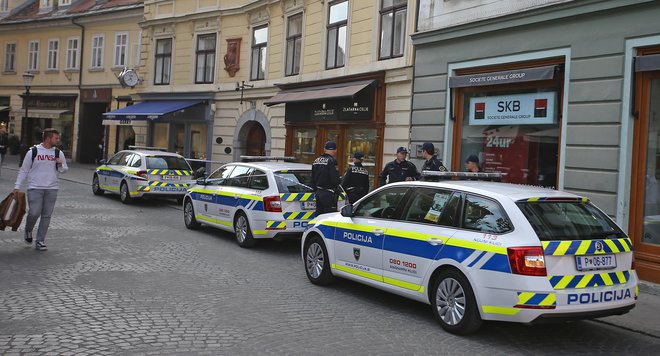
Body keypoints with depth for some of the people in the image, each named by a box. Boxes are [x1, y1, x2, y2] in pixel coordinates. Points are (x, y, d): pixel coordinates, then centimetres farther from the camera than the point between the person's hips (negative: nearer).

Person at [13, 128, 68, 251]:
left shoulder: (59, 153, 8)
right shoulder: (33, 152, -1)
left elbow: (64, 169, 16)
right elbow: (23, 170, 4)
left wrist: (60, 165, -6)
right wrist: (17, 186, -1)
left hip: (52, 189, 3)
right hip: (35, 188, -3)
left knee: (46, 215, 2)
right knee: (34, 213, -12)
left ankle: (40, 241, 11)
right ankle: (28, 231, 19)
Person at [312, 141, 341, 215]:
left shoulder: (316, 161, 12)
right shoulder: (332, 161, -14)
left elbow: (313, 179, 17)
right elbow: (335, 179, -19)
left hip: (318, 192, 8)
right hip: (328, 194, -8)